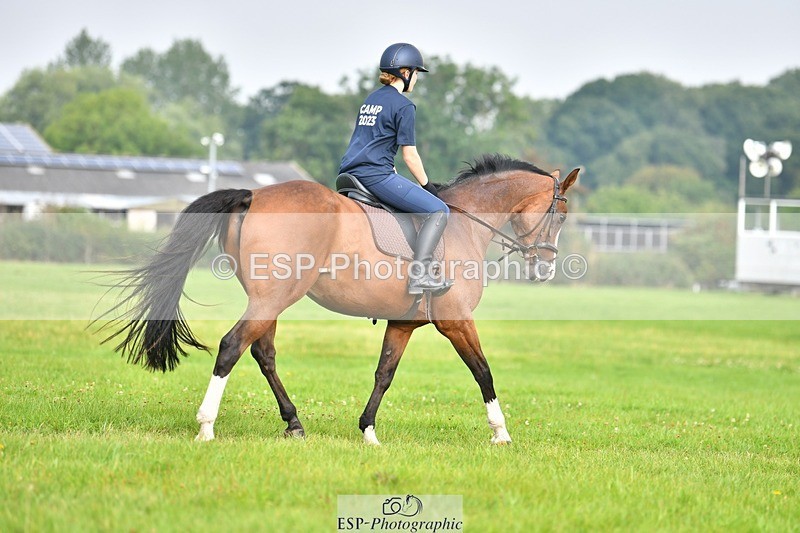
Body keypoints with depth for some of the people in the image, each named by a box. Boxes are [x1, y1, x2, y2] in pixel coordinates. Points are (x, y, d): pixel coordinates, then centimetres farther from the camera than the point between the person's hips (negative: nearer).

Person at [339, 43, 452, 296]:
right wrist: (427, 186, 6)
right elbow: (409, 155, -6)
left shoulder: (371, 99, 20)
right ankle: (420, 274, -20)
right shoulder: (403, 106, -5)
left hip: (351, 172, 9)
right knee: (439, 210, -8)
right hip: (376, 175, -9)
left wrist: (395, 178, 30)